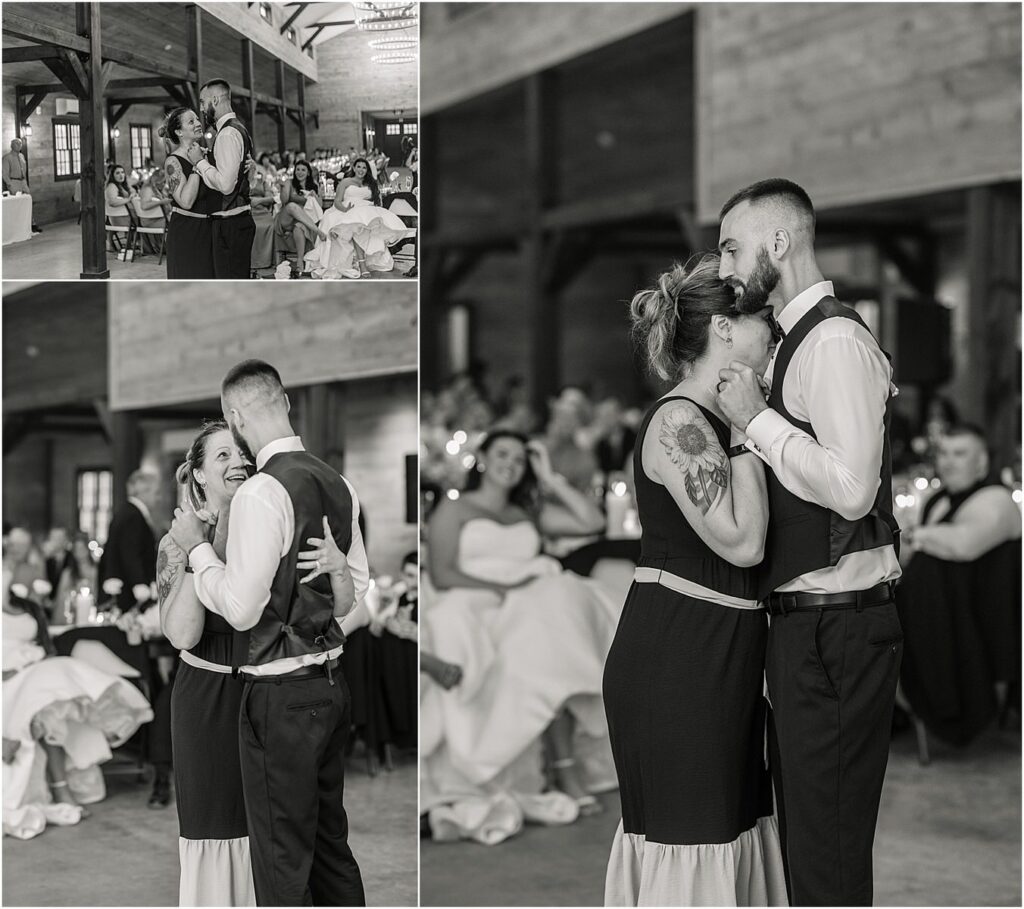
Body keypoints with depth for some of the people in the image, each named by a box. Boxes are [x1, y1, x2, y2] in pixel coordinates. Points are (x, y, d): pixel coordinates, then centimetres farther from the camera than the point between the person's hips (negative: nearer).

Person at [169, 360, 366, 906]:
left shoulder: (261, 493, -19)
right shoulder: (338, 485, 6)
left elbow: (240, 609, -19)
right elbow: (357, 584, 16)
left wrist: (197, 547, -7)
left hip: (281, 695, -8)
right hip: (332, 685, 8)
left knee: (282, 862, 2)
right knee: (330, 840, 20)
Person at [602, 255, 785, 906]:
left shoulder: (718, 421, 15)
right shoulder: (677, 421, -15)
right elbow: (741, 541, -22)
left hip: (726, 656, 10)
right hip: (675, 658, -10)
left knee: (731, 821, 13)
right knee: (688, 834, -2)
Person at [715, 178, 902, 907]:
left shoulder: (836, 340, -16)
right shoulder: (798, 342, 14)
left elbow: (852, 487, -26)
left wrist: (755, 417, -18)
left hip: (838, 628, -10)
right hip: (808, 623, 10)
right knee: (803, 827, 20)